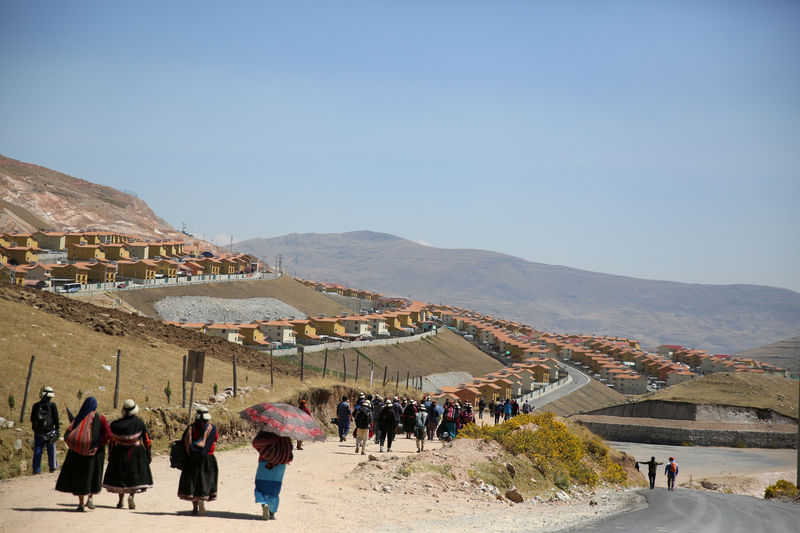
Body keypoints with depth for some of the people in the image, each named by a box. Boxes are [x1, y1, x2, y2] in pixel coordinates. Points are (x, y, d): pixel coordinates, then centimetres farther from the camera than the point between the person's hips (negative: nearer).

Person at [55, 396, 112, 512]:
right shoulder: (100, 418, -2)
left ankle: (81, 503, 7)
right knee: (94, 475, 17)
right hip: (95, 452, -1)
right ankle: (90, 497, -1)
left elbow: (68, 433, -8)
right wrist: (98, 446, -14)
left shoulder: (79, 418, 3)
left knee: (79, 475, 10)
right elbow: (108, 434, -15)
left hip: (79, 450, 1)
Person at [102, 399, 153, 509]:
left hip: (120, 452, 2)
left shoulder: (116, 424, -5)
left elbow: (112, 440, -1)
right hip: (136, 453, -2)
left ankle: (120, 501, 14)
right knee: (136, 475, 8)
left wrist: (110, 455, 9)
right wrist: (149, 453, 5)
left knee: (120, 475, 14)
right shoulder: (139, 422, -7)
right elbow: (146, 439, -4)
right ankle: (131, 495, -15)